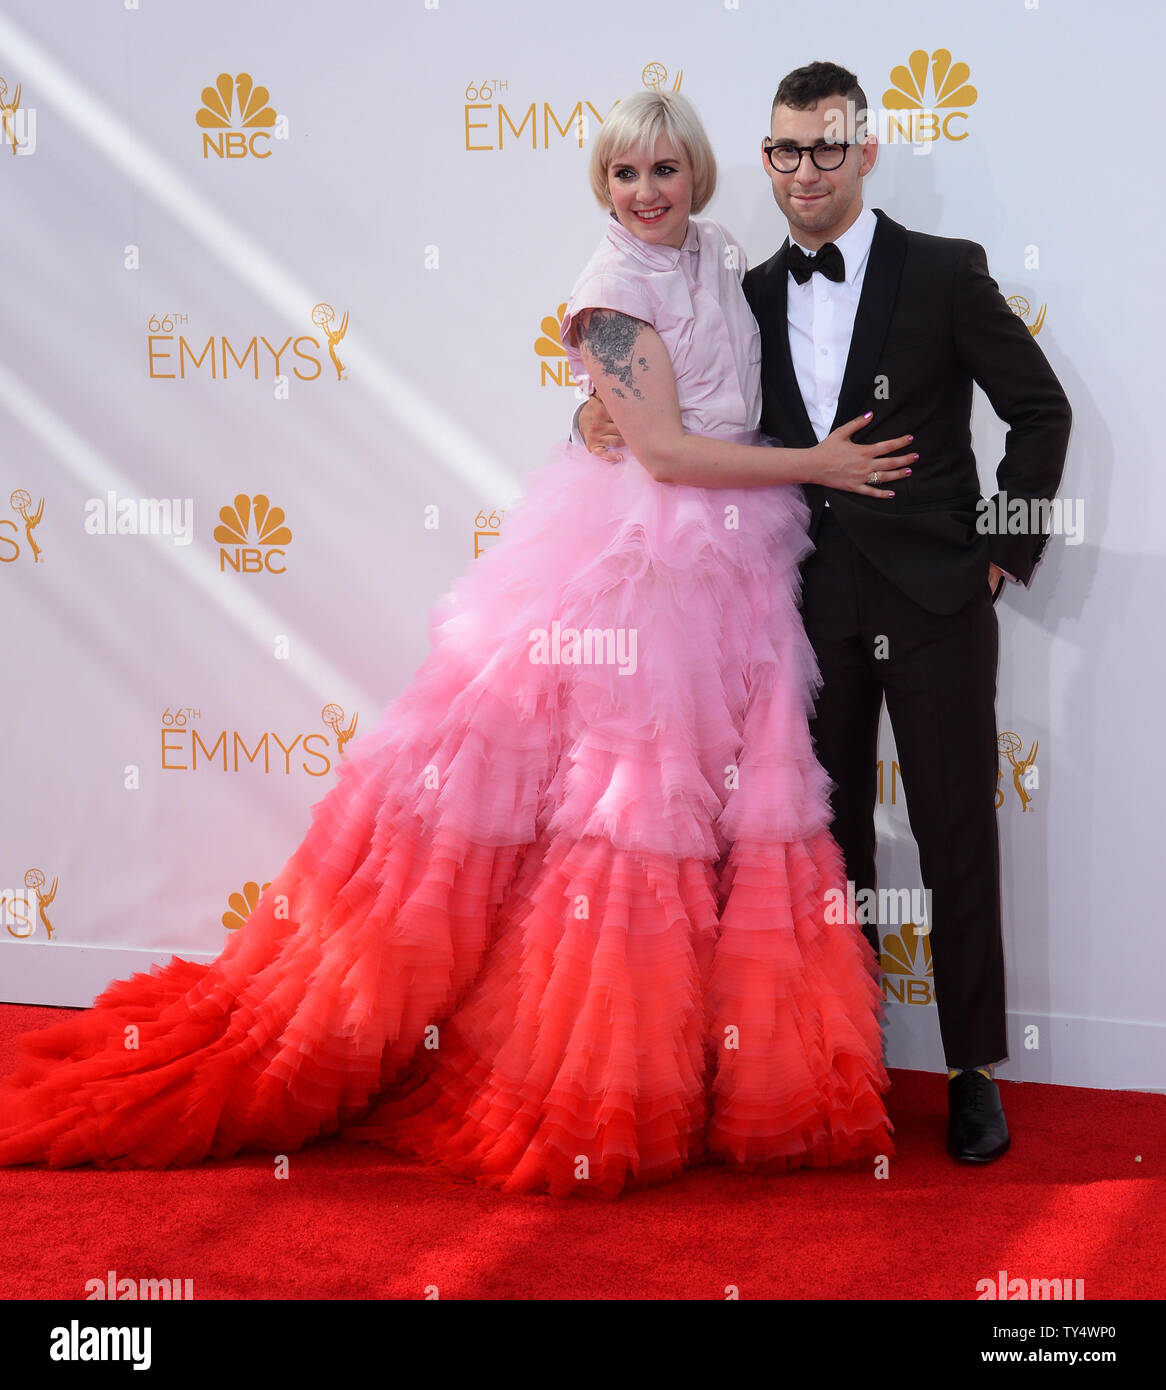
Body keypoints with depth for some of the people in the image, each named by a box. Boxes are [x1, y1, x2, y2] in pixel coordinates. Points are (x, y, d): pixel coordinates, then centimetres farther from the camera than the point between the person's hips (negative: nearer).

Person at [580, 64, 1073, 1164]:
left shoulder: (944, 273, -4)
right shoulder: (752, 296, 8)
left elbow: (1040, 410, 0)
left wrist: (1004, 549, -4)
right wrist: (608, 419, -3)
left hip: (933, 598, -4)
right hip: (816, 605, 4)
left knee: (957, 836, 2)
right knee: (830, 836, 11)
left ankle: (973, 1072, 13)